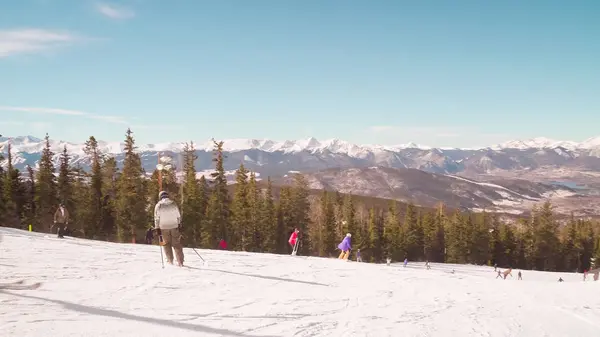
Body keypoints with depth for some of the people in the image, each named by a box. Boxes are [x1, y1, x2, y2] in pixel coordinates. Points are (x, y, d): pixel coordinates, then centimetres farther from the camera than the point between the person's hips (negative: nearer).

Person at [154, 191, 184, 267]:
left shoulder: (158, 205, -1)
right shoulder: (173, 203, 4)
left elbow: (156, 218, -1)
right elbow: (178, 216, 4)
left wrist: (157, 229, 3)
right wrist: (179, 225, 11)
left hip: (164, 227, -1)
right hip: (174, 226, 1)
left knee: (167, 244, 13)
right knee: (177, 244, 6)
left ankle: (170, 260, 8)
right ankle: (180, 262, 3)